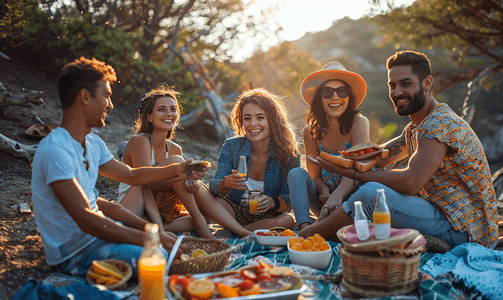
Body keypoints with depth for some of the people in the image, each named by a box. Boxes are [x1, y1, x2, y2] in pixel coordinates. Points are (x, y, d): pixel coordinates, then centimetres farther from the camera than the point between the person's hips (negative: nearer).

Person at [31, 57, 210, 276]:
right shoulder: (54, 151, -24)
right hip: (74, 252, -9)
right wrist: (150, 239, -33)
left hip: (97, 230, 9)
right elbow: (85, 219, -31)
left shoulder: (93, 143, 6)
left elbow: (132, 175, 19)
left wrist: (176, 171, 8)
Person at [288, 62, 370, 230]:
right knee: (297, 173, -19)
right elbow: (315, 175, 1)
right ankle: (305, 228, -39)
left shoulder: (358, 123, -11)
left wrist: (337, 195, -44)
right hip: (326, 202, 3)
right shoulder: (311, 132, 0)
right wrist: (324, 191, -24)